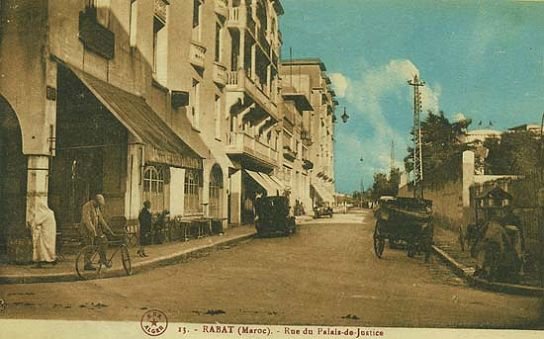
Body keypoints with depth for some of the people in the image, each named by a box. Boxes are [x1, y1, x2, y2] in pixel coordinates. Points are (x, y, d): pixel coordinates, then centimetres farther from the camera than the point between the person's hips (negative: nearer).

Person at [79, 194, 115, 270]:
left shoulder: (97, 208, 8)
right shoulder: (87, 207, -19)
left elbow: (101, 219, 12)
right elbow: (87, 221, -27)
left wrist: (109, 230, 6)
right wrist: (94, 232, -33)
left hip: (96, 229, 8)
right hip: (87, 230, -8)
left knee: (103, 240, -6)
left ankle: (103, 259, 3)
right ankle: (87, 265, 10)